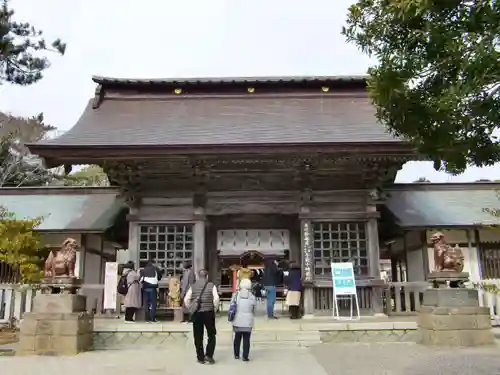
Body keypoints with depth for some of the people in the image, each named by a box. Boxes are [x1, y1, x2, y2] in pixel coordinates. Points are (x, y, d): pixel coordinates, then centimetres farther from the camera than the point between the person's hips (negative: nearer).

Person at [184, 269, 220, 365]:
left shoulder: (193, 286, 4)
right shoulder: (211, 286, -2)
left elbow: (186, 300, -3)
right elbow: (216, 298, -14)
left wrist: (190, 308, 9)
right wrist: (215, 309, 0)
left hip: (196, 314, 2)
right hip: (208, 313, -2)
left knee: (198, 337, 11)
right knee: (211, 335, 12)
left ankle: (200, 358, 15)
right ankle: (208, 355, 2)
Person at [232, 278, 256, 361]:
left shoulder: (236, 295, -8)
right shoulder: (252, 297, -7)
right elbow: (254, 310, 1)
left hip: (237, 321, 1)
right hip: (248, 321, -1)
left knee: (237, 338, 16)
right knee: (246, 339, 5)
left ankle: (236, 355, 24)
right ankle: (245, 356, 4)